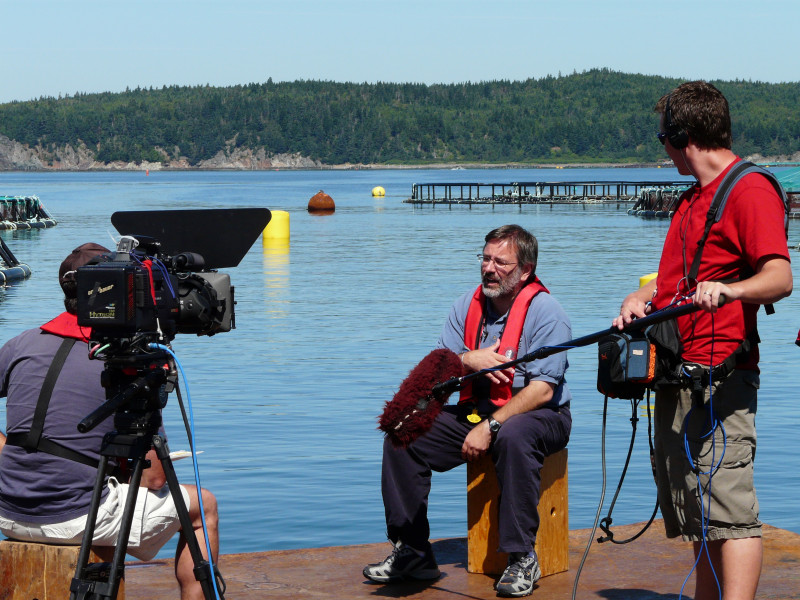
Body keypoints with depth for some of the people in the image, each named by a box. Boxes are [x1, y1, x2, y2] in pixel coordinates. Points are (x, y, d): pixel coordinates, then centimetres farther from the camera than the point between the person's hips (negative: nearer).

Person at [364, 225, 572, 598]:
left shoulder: (545, 312, -14)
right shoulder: (468, 305, 4)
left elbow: (542, 391, -21)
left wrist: (490, 427, -27)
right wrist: (469, 360, -19)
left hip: (540, 416, -6)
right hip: (475, 411, 6)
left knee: (513, 437, -39)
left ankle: (522, 559, -29)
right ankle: (411, 552, -4)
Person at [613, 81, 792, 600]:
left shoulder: (750, 190, -8)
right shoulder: (694, 198, 23)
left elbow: (780, 278, -20)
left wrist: (727, 289, -39)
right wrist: (643, 297, 10)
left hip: (719, 379, -10)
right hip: (677, 377, 10)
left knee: (732, 514, -15)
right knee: (699, 519, 13)